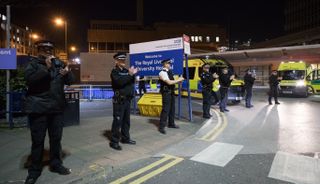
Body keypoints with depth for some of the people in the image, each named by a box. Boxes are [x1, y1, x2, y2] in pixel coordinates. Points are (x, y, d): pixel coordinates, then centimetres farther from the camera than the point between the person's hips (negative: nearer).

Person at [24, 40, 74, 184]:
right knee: (38, 140, 4)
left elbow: (70, 81, 8)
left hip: (56, 107, 4)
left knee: (56, 138, 12)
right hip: (38, 108, -3)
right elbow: (29, 79, -16)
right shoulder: (33, 63, 1)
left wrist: (67, 73, -14)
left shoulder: (59, 63, 12)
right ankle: (35, 170, 19)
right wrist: (46, 68, -21)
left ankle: (56, 164, 27)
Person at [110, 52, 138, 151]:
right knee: (117, 121, -5)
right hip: (119, 100, -7)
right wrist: (129, 74, -27)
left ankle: (125, 138, 26)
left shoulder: (126, 70, 14)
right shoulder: (114, 71, -6)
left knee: (126, 120, 14)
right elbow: (119, 82, -24)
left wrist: (133, 74, -2)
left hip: (127, 99, 7)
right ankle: (114, 142, 3)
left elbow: (131, 82, 14)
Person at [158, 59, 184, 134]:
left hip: (171, 92, 9)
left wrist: (178, 81, 4)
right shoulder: (162, 73, -16)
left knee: (172, 108, 17)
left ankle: (171, 123, 32)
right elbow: (169, 82, -23)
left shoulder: (170, 71, 12)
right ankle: (161, 127, 2)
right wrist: (178, 80, -14)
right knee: (165, 109, -7)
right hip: (166, 93, -9)